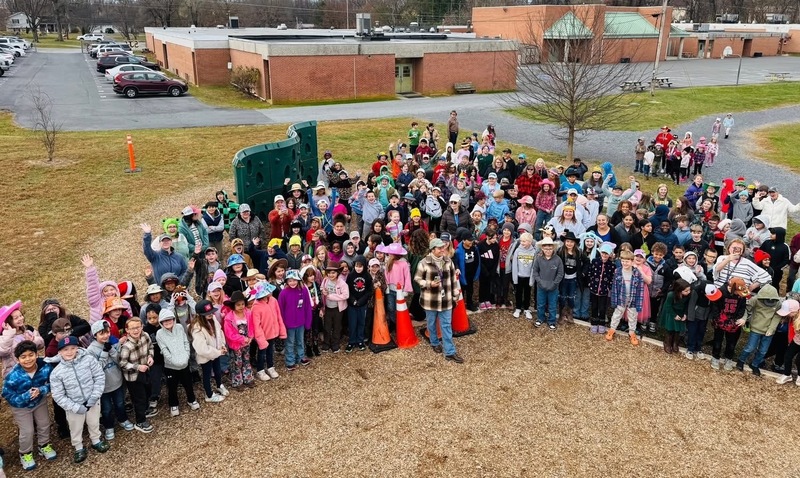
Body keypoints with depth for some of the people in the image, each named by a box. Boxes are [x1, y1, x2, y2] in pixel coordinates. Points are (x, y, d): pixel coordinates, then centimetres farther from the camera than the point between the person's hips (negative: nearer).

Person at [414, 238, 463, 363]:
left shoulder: (448, 261, 0)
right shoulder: (424, 263, -13)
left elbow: (453, 279, 8)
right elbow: (417, 279, -5)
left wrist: (455, 295, 9)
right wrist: (429, 284, -21)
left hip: (446, 299, 3)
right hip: (430, 299, -2)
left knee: (447, 325, 4)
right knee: (432, 324, 16)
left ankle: (450, 352, 8)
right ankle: (435, 343, 40)